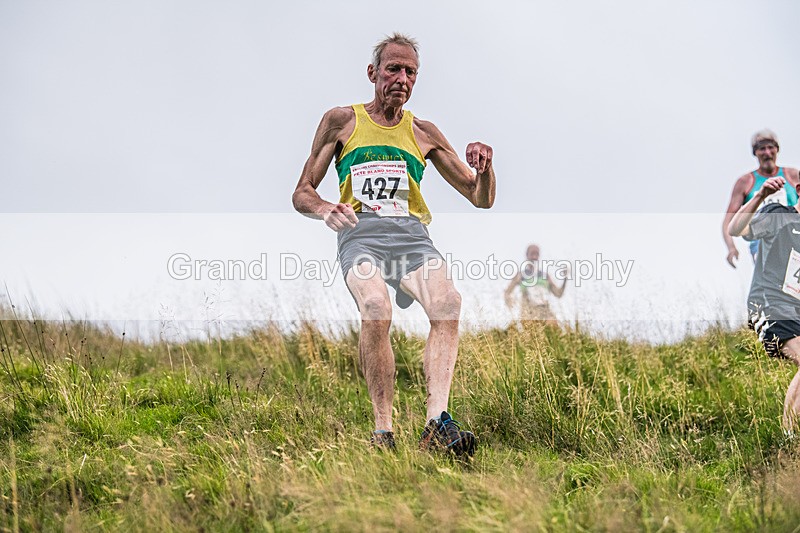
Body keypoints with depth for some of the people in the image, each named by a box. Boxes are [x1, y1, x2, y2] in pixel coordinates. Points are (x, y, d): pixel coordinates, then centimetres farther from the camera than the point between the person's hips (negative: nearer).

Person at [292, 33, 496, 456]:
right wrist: (325, 210, -10)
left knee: (447, 302, -31)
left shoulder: (423, 133, 21)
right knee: (376, 308, -35)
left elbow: (482, 199, 23)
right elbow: (302, 194, 14)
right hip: (360, 233, -2)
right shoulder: (341, 121, 16)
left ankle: (437, 423, -39)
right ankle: (382, 431, -29)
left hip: (412, 234, 2)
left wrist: (484, 169, -1)